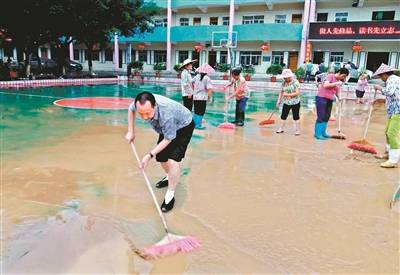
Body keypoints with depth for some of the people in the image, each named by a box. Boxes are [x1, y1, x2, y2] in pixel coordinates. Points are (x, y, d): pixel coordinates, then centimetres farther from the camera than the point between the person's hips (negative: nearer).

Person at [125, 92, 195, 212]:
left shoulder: (166, 115, -45)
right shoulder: (142, 104, -28)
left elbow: (168, 139, -29)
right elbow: (131, 109, -2)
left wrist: (149, 155, -27)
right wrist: (131, 131, -2)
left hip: (183, 126, -7)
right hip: (166, 128, 7)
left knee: (173, 160, -20)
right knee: (161, 157, 13)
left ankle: (170, 195, -4)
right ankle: (170, 177, 44)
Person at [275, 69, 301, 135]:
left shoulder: (295, 82, -12)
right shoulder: (284, 83, 2)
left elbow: (297, 93, -17)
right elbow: (281, 92, 10)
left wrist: (288, 95, -21)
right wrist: (279, 100, 6)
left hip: (295, 102, -4)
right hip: (286, 102, 4)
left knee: (296, 117, 3)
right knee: (283, 116, 6)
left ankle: (297, 130, 14)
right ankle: (281, 128, 22)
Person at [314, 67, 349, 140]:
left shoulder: (339, 82, 12)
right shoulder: (330, 76, -10)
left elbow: (337, 92, 14)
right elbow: (325, 85, -24)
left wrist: (339, 97, -5)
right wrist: (336, 83, -22)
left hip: (329, 100, 8)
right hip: (321, 98, -8)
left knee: (327, 117, 10)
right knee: (321, 117, -6)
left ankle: (323, 133, 19)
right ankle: (317, 133, -1)